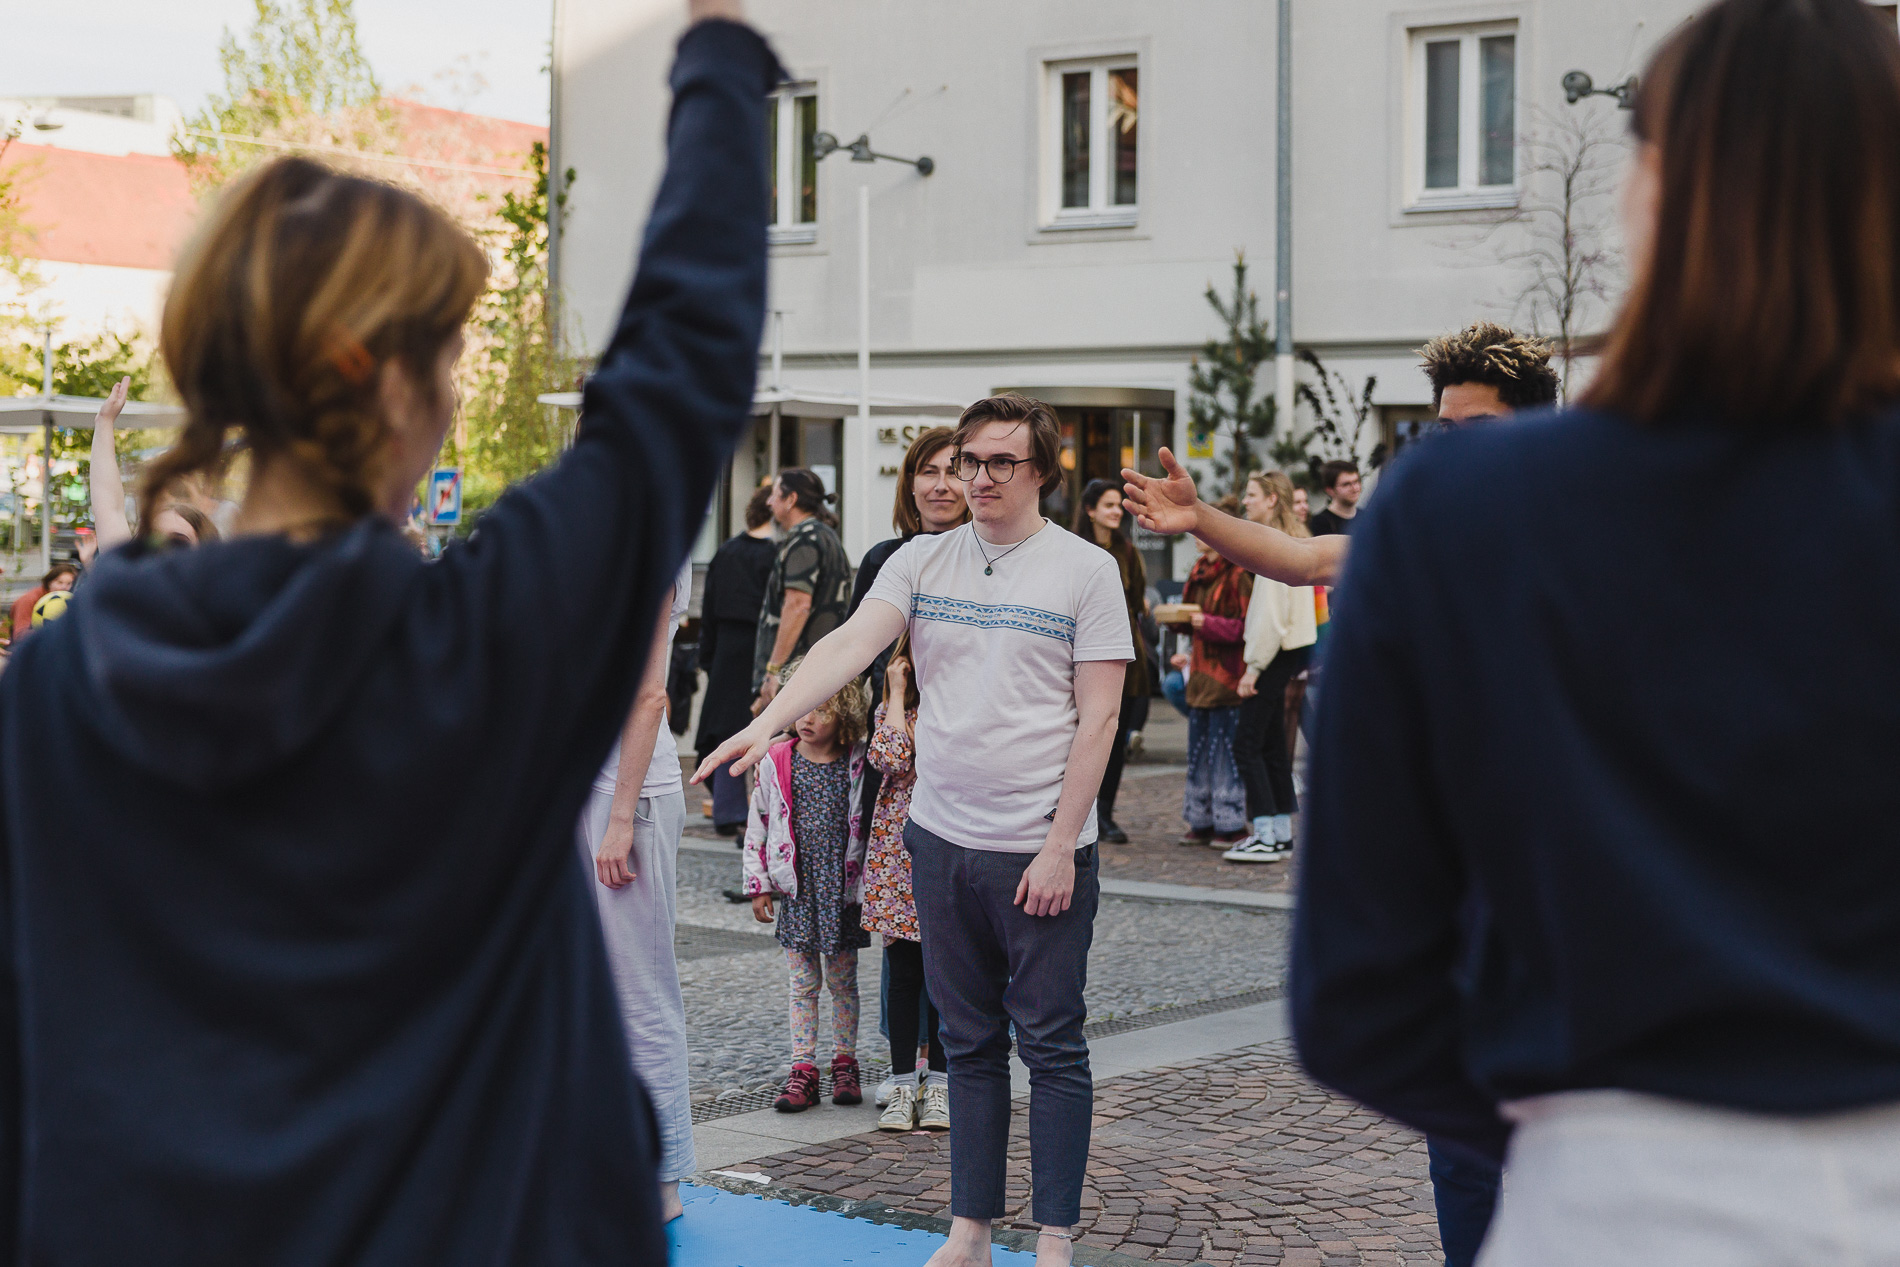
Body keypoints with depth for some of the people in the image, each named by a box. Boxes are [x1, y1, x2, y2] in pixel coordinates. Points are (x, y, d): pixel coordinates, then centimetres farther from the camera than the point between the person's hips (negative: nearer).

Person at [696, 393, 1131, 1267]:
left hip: (1040, 849, -4)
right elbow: (851, 644, -7)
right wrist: (764, 724, -23)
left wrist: (1059, 846, -11)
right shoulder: (922, 561, 6)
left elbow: (1098, 716, -6)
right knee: (968, 1043, 12)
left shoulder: (1086, 570, -4)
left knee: (1051, 1045, 3)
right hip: (941, 836, 4)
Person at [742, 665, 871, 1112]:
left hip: (843, 887, -1)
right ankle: (803, 1069, 8)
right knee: (803, 982, 5)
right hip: (797, 889, 1)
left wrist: (871, 888, -2)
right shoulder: (776, 763, 0)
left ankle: (844, 1063, 19)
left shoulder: (857, 764, -4)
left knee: (842, 980, 9)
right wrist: (758, 884, 3)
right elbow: (758, 824, 5)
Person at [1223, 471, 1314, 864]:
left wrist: (1254, 666, -18)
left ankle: (1267, 837, -10)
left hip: (1274, 654, -10)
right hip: (1288, 651, 10)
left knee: (1246, 744, -9)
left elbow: (1271, 614, -20)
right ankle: (1282, 833, 16)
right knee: (1272, 744, 13)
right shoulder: (1293, 540, 17)